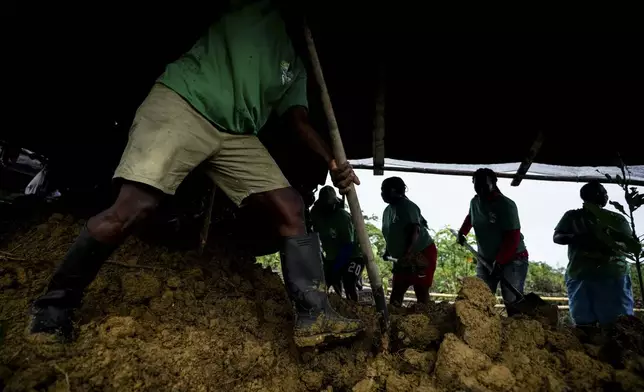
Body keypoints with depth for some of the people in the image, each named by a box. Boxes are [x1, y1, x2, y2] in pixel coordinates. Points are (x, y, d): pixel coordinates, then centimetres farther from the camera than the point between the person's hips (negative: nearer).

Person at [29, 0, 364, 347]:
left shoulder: (296, 66, 23)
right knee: (133, 207, -18)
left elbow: (299, 120, 14)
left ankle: (314, 316, -5)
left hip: (237, 135, 6)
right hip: (183, 101, -5)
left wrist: (332, 161, -1)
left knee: (290, 209, -7)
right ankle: (53, 309, 2)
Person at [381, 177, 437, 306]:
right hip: (403, 258, 9)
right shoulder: (388, 211, 9)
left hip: (423, 253, -9)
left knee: (421, 290, -4)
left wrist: (408, 254, -36)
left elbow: (415, 231, -27)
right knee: (396, 290, 8)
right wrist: (388, 251, 10)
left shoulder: (407, 206, -17)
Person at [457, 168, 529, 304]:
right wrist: (462, 232, 14)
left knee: (512, 300, -16)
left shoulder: (506, 205, -18)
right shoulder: (474, 202, 3)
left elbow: (512, 238, -21)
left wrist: (499, 263, -25)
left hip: (512, 259, -6)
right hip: (485, 259, 6)